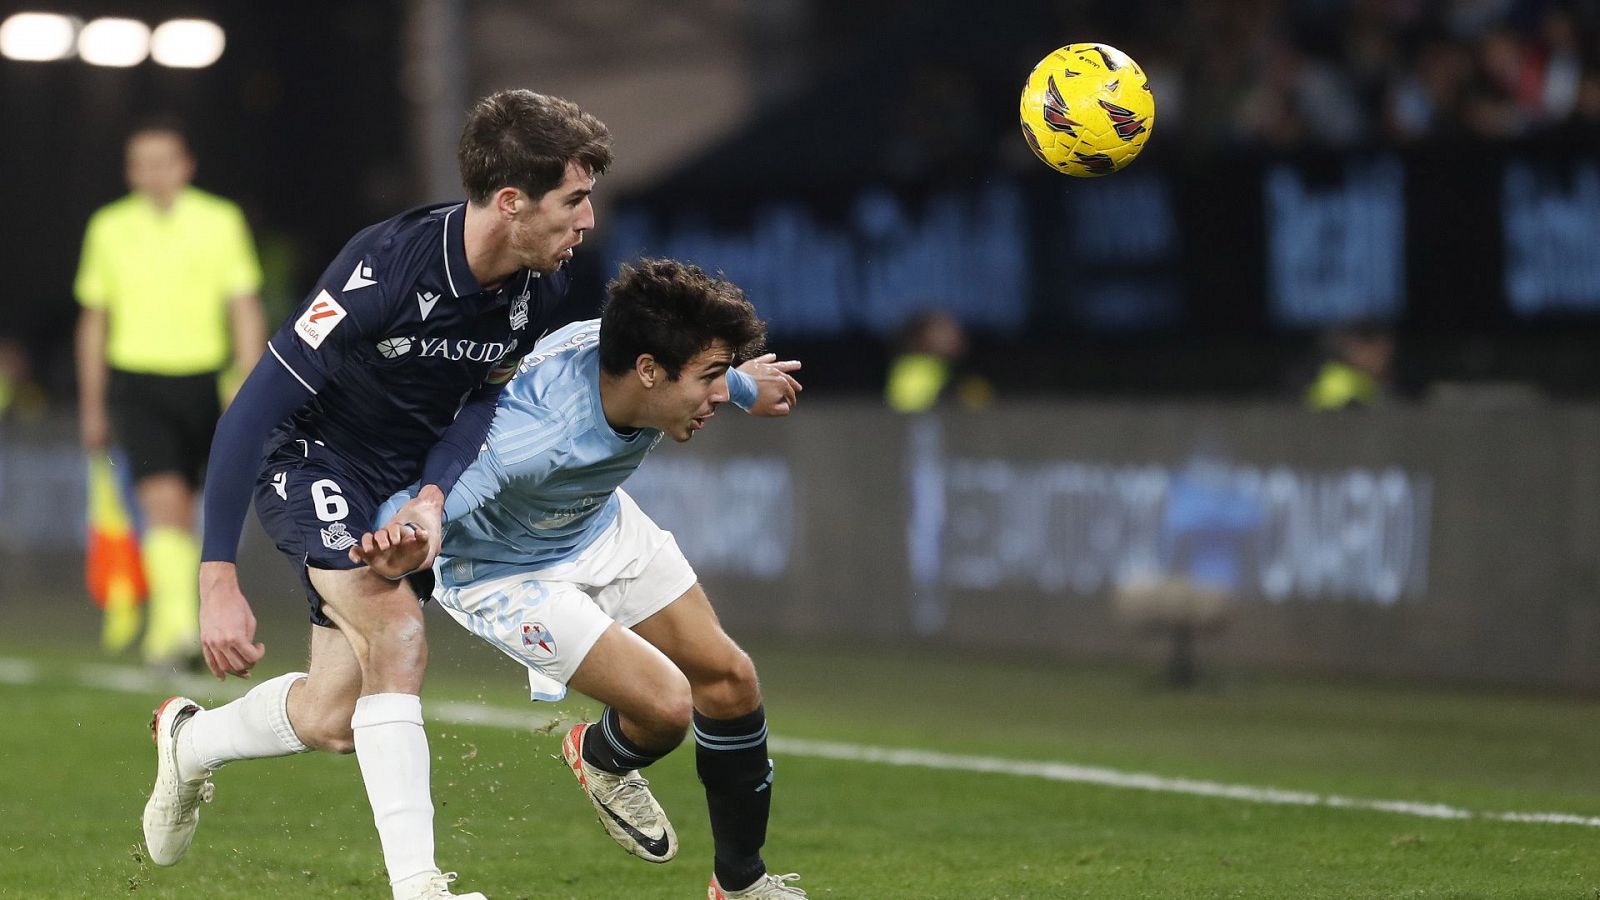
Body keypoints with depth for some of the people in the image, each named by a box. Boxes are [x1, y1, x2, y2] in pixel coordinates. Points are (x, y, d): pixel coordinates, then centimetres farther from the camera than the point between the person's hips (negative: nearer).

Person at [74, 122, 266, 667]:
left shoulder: (219, 222, 1)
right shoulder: (108, 228, 5)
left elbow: (245, 311, 0)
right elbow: (93, 320, 13)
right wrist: (91, 407, 14)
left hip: (202, 381, 1)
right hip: (136, 385, -1)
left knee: (180, 510, 10)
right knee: (163, 499, -19)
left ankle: (166, 628, 27)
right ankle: (179, 626, -28)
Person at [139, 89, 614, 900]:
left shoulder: (542, 285, -14)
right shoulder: (383, 269, -33)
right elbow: (251, 413, -31)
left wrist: (436, 494, -19)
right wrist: (219, 581, -33)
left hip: (410, 471, 6)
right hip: (310, 459, -6)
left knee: (331, 721, 6)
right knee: (396, 632, -29)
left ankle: (189, 742, 37)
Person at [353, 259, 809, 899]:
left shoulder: (638, 349, -22)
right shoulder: (536, 437, -44)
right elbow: (416, 496, -43)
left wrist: (745, 385, 26)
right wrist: (408, 536, -67)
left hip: (602, 525, 7)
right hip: (505, 570, -7)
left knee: (729, 681, 7)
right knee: (666, 706, -18)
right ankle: (602, 760, 21)